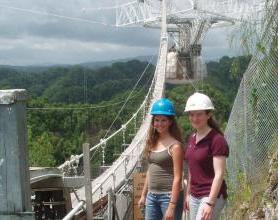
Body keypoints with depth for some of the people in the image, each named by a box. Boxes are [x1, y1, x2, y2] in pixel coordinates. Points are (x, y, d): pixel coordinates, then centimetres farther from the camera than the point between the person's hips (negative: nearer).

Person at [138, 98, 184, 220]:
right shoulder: (153, 142, 8)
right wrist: (143, 195, 16)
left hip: (169, 196, -7)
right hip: (152, 196, 7)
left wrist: (172, 206, -19)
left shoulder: (175, 146, -12)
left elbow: (177, 178, -15)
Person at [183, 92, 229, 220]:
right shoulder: (191, 139, 9)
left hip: (211, 196, -8)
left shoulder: (217, 139, -15)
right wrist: (188, 194, 19)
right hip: (194, 196, 8)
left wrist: (210, 203, -23)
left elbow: (219, 174, -19)